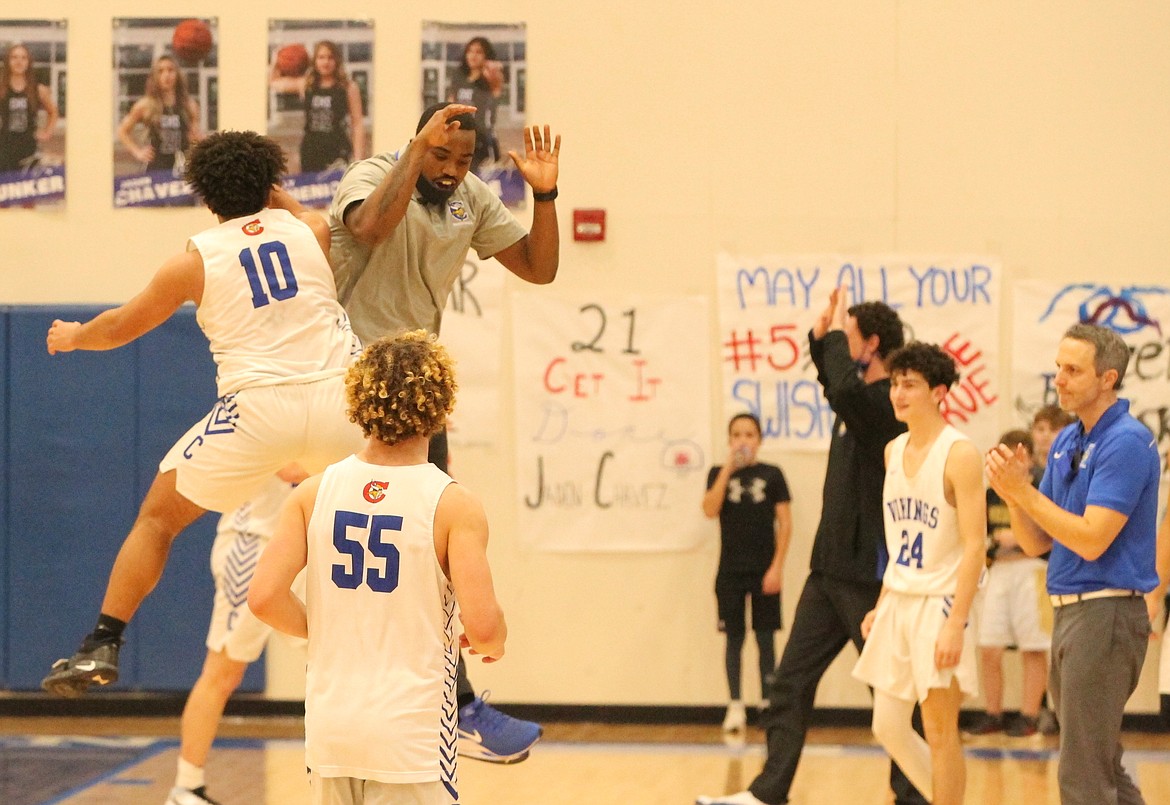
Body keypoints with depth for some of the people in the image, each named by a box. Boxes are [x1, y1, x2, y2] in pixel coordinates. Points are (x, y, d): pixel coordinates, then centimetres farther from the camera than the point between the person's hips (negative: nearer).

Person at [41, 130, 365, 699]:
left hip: (258, 407, -2)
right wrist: (280, 199, 45)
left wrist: (71, 336, 40)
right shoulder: (309, 229, 11)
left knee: (158, 517, 15)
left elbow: (120, 327, 21)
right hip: (338, 397, 2)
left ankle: (101, 646, 10)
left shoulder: (197, 258, 7)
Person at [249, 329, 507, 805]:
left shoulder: (315, 493, 1)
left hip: (330, 729, 4)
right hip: (411, 732, -4)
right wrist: (493, 642, 7)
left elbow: (264, 597, -6)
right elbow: (481, 624, -17)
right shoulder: (454, 505, -10)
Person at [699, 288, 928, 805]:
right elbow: (834, 385, 34)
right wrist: (821, 336, 16)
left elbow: (844, 390, -37)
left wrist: (837, 336, -21)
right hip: (830, 569, 9)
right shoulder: (859, 401, 11)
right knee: (791, 684, 8)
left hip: (869, 575, -9)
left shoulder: (888, 406, -16)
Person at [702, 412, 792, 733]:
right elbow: (710, 510, -11)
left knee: (765, 637, 2)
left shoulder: (771, 475, 1)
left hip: (764, 570, -1)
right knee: (734, 637, 3)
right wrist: (728, 469, -14)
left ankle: (767, 705, 9)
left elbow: (785, 523, 0)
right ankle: (736, 707, 8)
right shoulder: (718, 474, 5)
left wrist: (777, 566, -8)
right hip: (730, 570, 1)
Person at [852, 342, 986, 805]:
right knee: (888, 726, 8)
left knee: (939, 729, -3)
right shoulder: (894, 451, 10)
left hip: (939, 603, -8)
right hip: (898, 603, 8)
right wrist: (881, 604, 16)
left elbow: (974, 546, -17)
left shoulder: (959, 454, -13)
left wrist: (954, 623, -23)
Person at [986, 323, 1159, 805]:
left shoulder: (1126, 442, -14)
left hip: (1106, 614, -10)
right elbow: (1036, 543, 13)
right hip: (1068, 613, 10)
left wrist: (1023, 491, -18)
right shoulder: (1066, 442, 13)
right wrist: (1013, 492, -5)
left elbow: (1092, 540, -21)